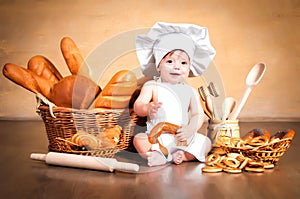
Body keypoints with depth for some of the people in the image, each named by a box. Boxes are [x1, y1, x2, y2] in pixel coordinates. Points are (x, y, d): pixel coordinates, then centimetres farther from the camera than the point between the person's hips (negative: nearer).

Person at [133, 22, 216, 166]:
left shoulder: (190, 91, 7)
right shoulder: (152, 86, -1)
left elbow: (198, 114, 1)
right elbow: (137, 106, -11)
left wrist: (190, 129, -20)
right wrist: (148, 109, -35)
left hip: (183, 138, 3)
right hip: (157, 137, -2)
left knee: (206, 143, -12)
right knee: (138, 139, -25)